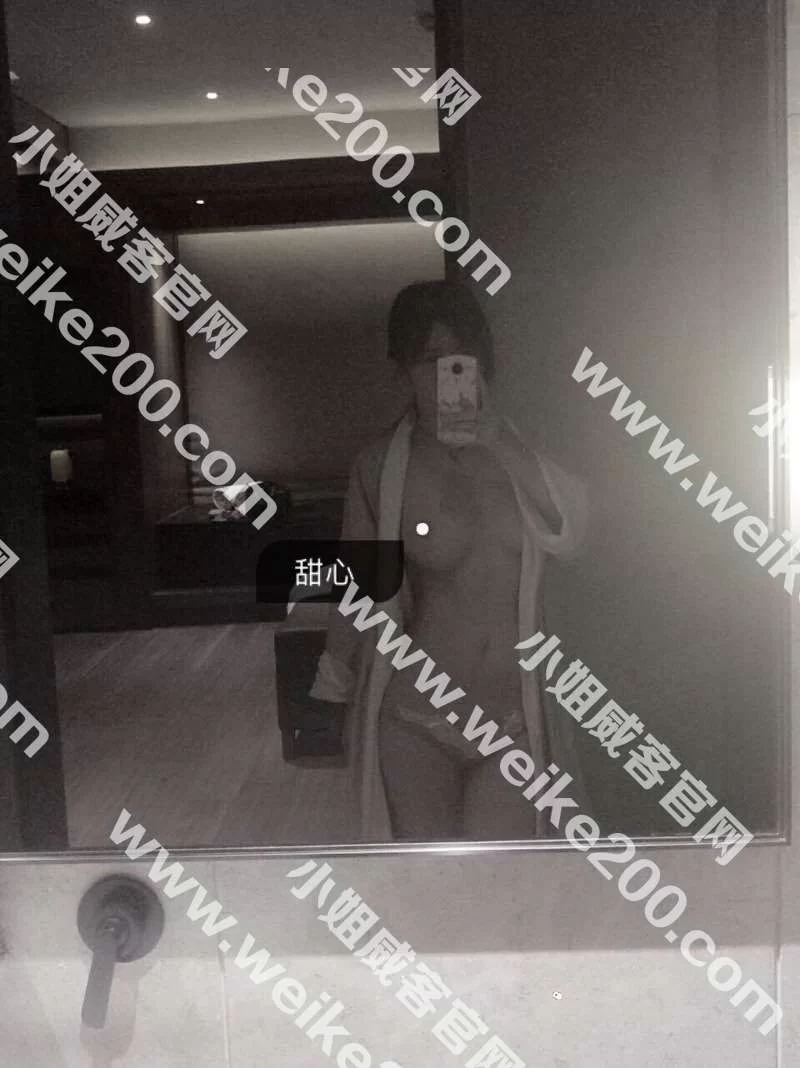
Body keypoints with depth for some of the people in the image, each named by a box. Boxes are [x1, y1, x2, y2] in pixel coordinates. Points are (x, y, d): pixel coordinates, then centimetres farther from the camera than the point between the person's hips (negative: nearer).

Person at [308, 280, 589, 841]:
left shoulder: (521, 452, 3)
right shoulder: (382, 466, -4)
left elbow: (567, 533, -13)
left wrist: (496, 437, -17)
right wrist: (338, 682, 12)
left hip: (517, 713, 1)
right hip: (417, 716, -1)